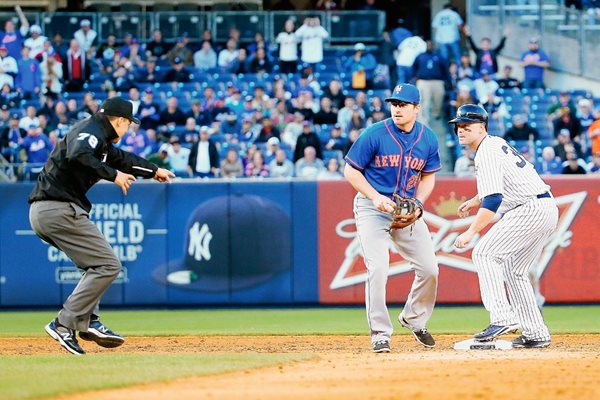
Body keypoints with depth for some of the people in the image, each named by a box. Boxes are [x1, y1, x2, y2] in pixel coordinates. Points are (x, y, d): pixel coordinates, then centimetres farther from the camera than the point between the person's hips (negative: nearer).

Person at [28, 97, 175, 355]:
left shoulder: (100, 139, 23)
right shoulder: (91, 130, -7)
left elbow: (121, 158, 40)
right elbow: (78, 155, -28)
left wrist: (153, 171, 53)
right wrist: (113, 174, -20)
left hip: (41, 212, 11)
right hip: (60, 209, -11)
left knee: (97, 263, 23)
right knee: (108, 265, -8)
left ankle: (88, 322, 13)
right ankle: (64, 324, -12)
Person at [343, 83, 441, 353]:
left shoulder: (428, 140, -2)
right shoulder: (374, 135, -14)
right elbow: (351, 171, -8)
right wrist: (376, 198, -19)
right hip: (372, 208, -4)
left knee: (429, 269, 1)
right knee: (378, 269, -16)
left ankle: (414, 319, 27)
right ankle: (380, 333, -6)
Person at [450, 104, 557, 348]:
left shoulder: (486, 153, -13)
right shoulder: (496, 143, 19)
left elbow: (493, 199, -23)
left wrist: (471, 232, -23)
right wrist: (475, 201, 24)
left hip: (531, 209, -10)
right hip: (547, 210, 10)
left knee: (484, 253, -12)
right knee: (513, 270, 17)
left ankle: (503, 318, -23)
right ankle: (536, 334, 14)